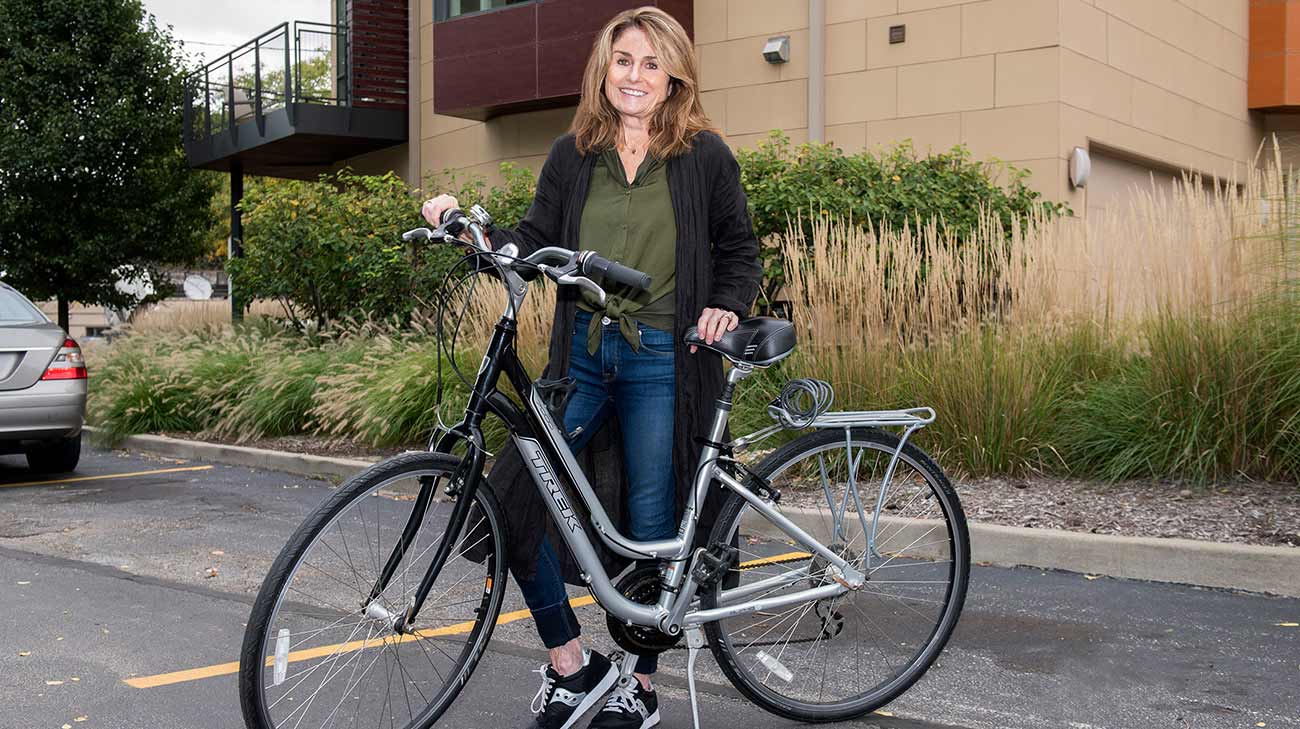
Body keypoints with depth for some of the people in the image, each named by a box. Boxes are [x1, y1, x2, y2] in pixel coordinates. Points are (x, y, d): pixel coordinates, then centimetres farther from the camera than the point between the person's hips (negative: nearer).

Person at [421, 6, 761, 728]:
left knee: (651, 526, 3)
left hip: (662, 362, -3)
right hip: (582, 351, 3)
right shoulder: (572, 154, 10)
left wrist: (727, 305, -8)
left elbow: (739, 250, 9)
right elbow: (536, 242, 7)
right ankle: (571, 664, 10)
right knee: (512, 497, -8)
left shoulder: (704, 154, 3)